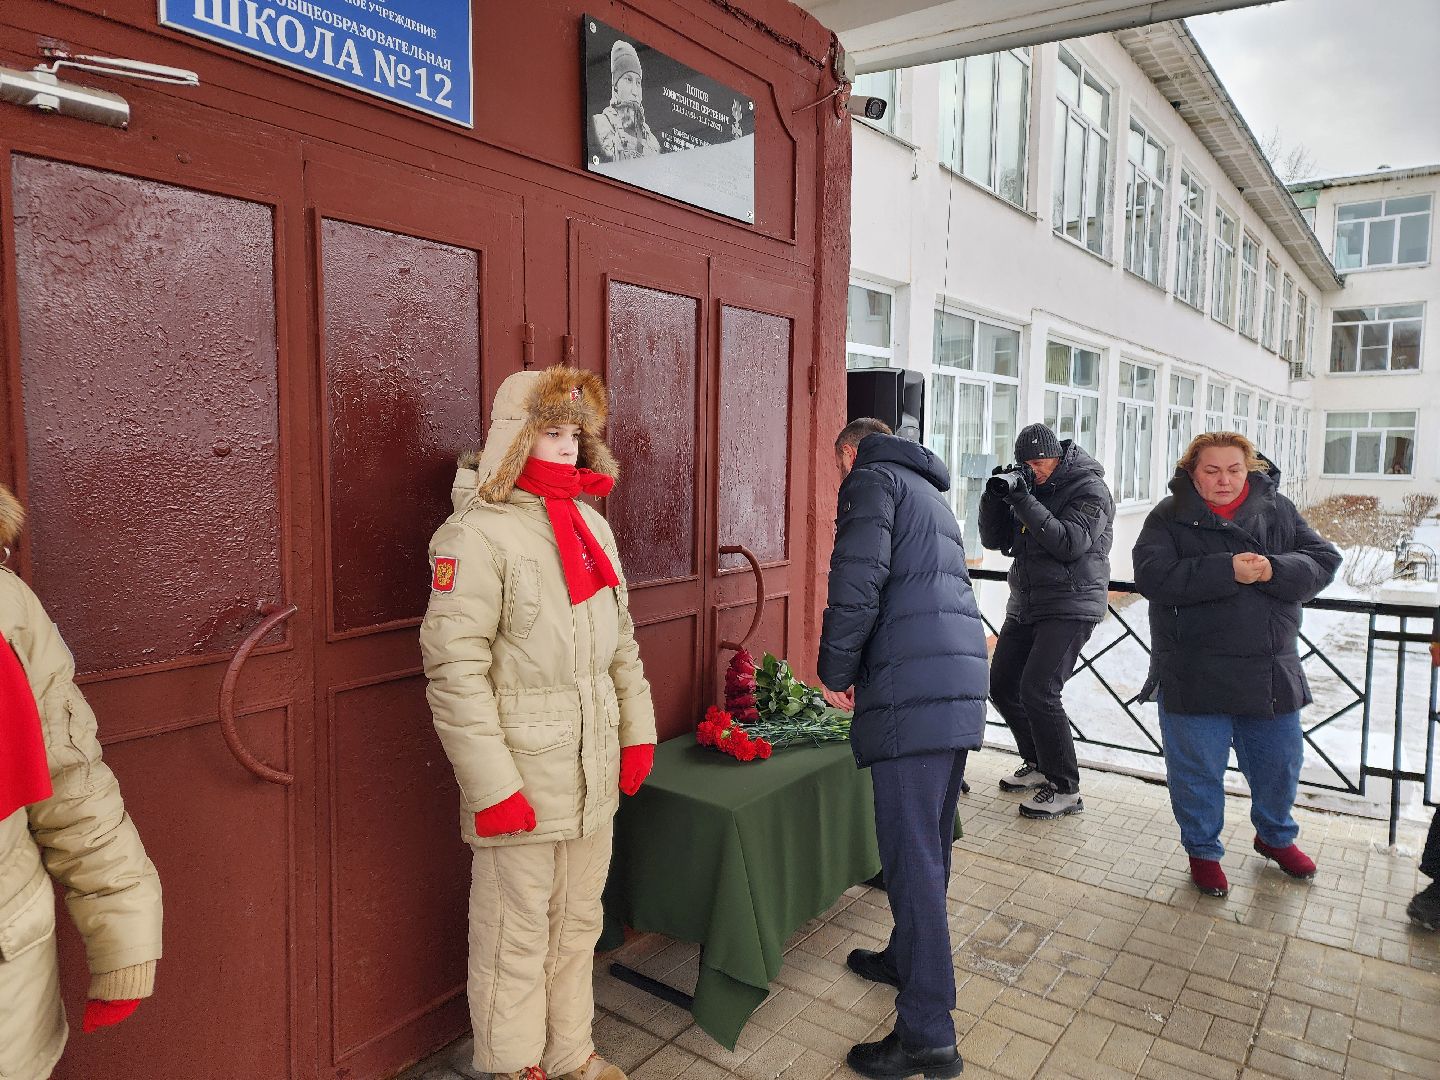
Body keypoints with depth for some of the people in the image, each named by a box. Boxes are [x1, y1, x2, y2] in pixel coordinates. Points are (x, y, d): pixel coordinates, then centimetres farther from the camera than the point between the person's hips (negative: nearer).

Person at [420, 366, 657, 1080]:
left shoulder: (591, 524, 9)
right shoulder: (477, 534, -14)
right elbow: (456, 672, -18)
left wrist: (637, 730, 12)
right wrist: (491, 786, -19)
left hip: (593, 773, 7)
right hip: (523, 779, -7)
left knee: (577, 923, 20)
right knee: (517, 935, 11)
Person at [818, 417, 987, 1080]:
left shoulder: (872, 479, 0)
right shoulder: (932, 496, 28)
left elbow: (857, 579, -15)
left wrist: (835, 670, -3)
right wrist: (860, 670, 31)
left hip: (911, 695, -9)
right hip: (962, 685, 10)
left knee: (911, 856, -5)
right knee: (928, 844, 21)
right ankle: (908, 958, 37)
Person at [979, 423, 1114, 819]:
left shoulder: (1089, 490, -8)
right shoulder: (1027, 486, 11)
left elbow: (1070, 544, -22)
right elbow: (994, 539, 7)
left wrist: (1025, 502, -26)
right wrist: (994, 497, -8)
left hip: (1071, 607, -8)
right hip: (1024, 605, 8)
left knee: (1037, 691, -17)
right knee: (1002, 685, 10)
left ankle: (1065, 790, -4)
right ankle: (1038, 765, 30)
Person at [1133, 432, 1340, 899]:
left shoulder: (1278, 510, 7)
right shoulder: (1169, 517, -5)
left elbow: (1324, 560, -1)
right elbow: (1153, 576, -19)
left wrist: (1273, 571, -21)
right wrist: (1227, 571, -26)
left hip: (1270, 671, 4)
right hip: (1194, 674, -4)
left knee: (1280, 760, 18)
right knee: (1197, 767, 6)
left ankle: (1275, 835, 46)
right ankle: (1203, 851, 28)